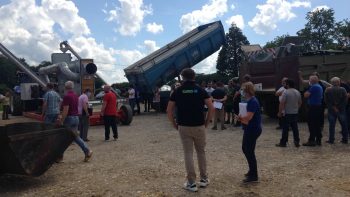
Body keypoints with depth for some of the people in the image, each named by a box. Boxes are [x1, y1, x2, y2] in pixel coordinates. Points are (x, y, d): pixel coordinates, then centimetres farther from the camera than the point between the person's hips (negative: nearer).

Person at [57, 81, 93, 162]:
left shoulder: (66, 96, -16)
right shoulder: (75, 96, 11)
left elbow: (66, 110, -21)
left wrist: (61, 121, -15)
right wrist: (62, 116, 26)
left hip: (69, 119, -7)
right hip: (76, 118, 7)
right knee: (75, 136, 12)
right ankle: (87, 151, -1)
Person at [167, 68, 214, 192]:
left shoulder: (178, 91, 0)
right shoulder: (201, 90, 0)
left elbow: (169, 111, -4)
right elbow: (211, 108, -7)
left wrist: (175, 125, 6)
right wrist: (206, 122, 4)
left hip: (184, 127, -1)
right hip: (199, 126, 1)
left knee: (188, 154, 5)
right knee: (201, 152, 17)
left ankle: (191, 183, 10)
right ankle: (204, 179, 25)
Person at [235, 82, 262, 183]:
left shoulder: (253, 102, -21)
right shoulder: (250, 101, 11)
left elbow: (248, 117, -28)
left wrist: (240, 117, -9)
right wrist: (242, 118, -4)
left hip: (253, 130, -11)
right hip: (250, 129, 11)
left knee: (249, 152, -2)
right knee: (245, 149, 20)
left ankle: (253, 176, 10)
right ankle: (252, 170, 34)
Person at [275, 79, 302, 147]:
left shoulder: (285, 92, -16)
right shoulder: (297, 92, 8)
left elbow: (282, 103, -19)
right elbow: (300, 103, 15)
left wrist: (279, 112, -13)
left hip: (287, 113, -7)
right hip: (295, 113, 7)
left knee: (285, 129, -1)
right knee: (295, 128, 11)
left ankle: (283, 142, 5)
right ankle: (297, 142, 14)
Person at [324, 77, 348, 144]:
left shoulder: (328, 90, -5)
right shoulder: (343, 89, -5)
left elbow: (326, 101, -6)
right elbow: (345, 100, -7)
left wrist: (333, 108, -3)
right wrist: (340, 107, -5)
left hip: (331, 110, 0)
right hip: (341, 110, 0)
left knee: (332, 125, 4)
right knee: (344, 125, 11)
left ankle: (331, 140, 6)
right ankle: (345, 139, 16)